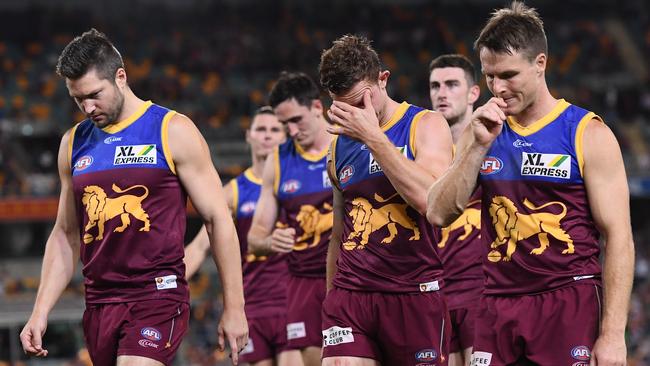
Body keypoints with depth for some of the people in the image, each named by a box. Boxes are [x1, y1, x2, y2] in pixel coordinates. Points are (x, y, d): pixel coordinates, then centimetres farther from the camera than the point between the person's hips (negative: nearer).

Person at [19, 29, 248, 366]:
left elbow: (218, 220, -2)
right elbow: (65, 236, 20)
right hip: (99, 304, 6)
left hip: (158, 298, -6)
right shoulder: (74, 143, 14)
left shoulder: (172, 132, -2)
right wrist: (41, 312, 10)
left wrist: (234, 307, -5)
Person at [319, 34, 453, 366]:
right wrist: (331, 299, 21)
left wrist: (373, 136, -15)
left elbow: (430, 200, -19)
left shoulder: (425, 126, 0)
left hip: (415, 294, -4)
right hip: (351, 295, 4)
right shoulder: (340, 145, 15)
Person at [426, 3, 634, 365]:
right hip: (498, 305, 4)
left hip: (569, 305, -4)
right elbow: (439, 214, 4)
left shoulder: (588, 134, -4)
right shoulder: (482, 133, 11)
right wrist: (478, 146, -7)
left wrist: (613, 334, -15)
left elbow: (619, 238, -8)